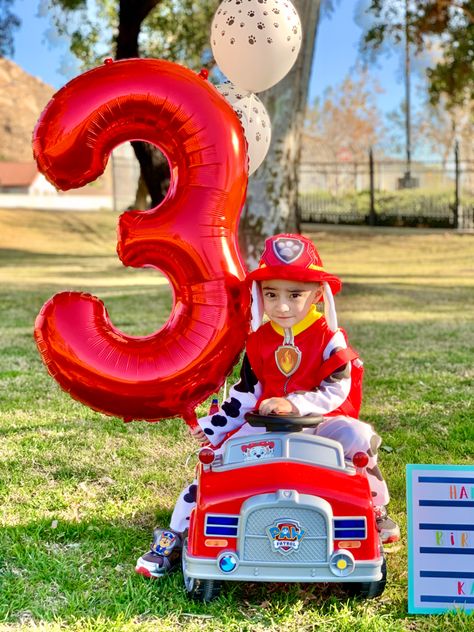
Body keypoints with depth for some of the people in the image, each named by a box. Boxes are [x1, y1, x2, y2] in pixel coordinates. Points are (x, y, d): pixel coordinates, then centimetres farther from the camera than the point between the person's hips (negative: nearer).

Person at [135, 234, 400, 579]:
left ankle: (376, 509, -5)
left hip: (321, 420, -3)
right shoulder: (259, 341, 4)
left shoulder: (328, 338, -8)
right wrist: (213, 428, 4)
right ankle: (175, 536, -6)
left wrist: (293, 404, -26)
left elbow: (336, 390, -14)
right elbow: (245, 394, 11)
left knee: (357, 435, -32)